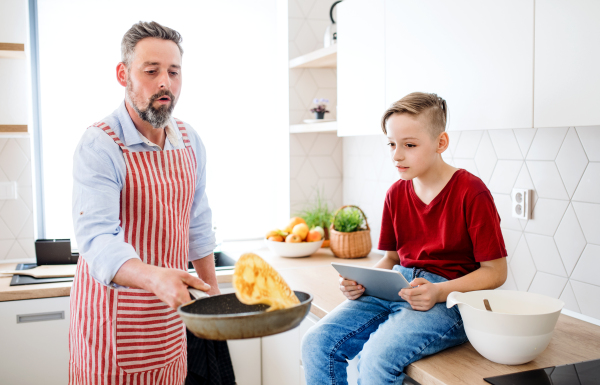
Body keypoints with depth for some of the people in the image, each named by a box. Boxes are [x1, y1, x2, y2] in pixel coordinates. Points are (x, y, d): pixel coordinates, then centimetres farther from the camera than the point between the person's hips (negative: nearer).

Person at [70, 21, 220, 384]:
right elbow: (96, 237, -29)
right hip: (114, 311, -5)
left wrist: (212, 293, 13)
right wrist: (154, 277, -47)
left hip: (171, 310, 6)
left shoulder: (190, 141, 3)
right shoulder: (99, 146, -18)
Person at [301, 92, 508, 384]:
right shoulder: (397, 193, 10)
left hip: (449, 298, -6)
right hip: (396, 289, 6)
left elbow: (495, 271, -7)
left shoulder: (471, 192, -9)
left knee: (378, 357, -31)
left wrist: (439, 292, -21)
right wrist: (362, 282, -2)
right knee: (317, 343, -14)